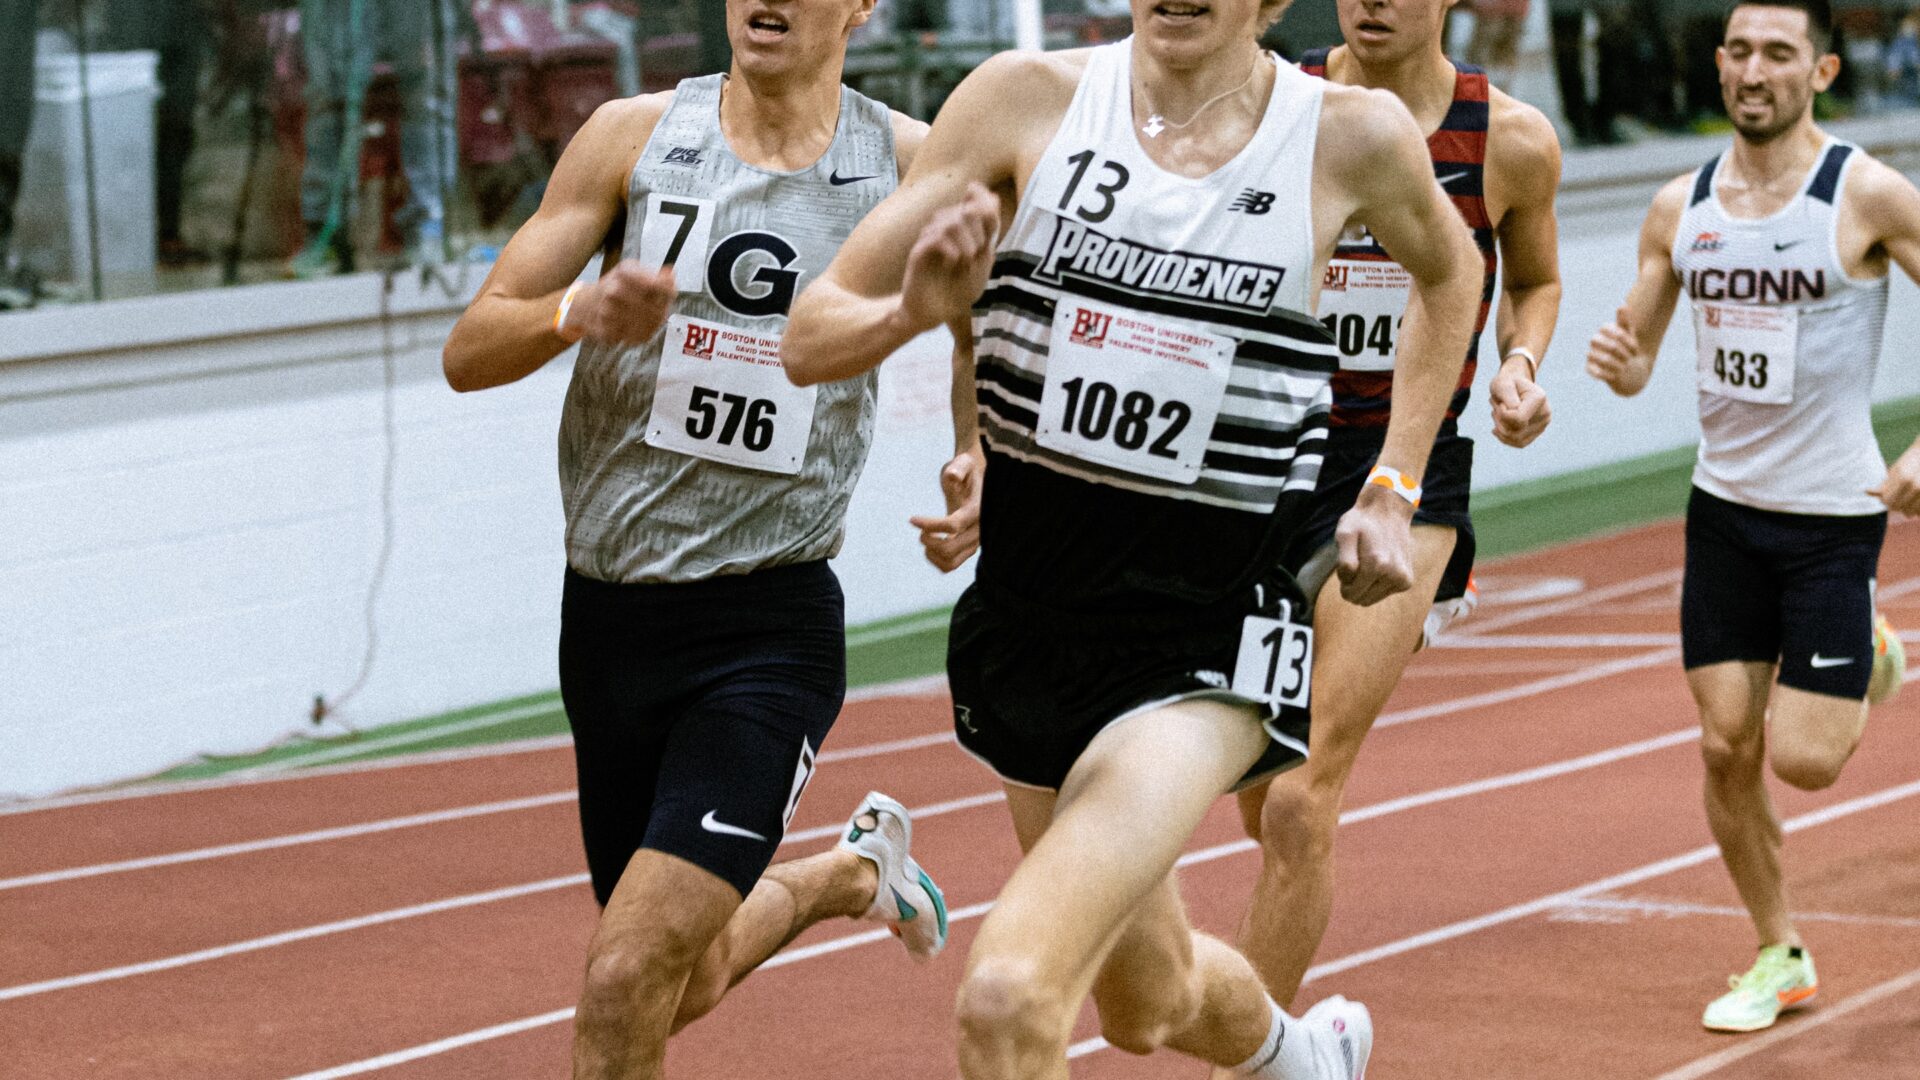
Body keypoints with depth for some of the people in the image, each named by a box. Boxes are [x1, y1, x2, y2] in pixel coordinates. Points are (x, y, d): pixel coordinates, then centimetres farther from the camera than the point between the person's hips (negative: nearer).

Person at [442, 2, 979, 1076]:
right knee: (684, 986, 18)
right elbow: (470, 352, -3)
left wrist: (979, 462, -2)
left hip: (771, 632, -3)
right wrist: (582, 314, -24)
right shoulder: (635, 136, -1)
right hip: (609, 615, 3)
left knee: (624, 986, -18)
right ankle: (848, 873, 47)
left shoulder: (908, 163, -2)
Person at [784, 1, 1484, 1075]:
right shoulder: (1030, 98, -6)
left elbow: (1450, 269, 15)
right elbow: (812, 336, -5)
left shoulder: (1351, 135, -9)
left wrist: (1395, 489, 12)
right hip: (1028, 612, 4)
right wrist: (914, 309, -26)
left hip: (1211, 640, -4)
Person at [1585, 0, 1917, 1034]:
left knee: (1803, 761, -6)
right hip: (1724, 503, 4)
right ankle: (1779, 956, 20)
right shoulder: (1680, 208, 3)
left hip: (1832, 512, -4)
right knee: (1725, 746, 2)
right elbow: (1637, 358, 11)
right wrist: (1618, 360, -13)